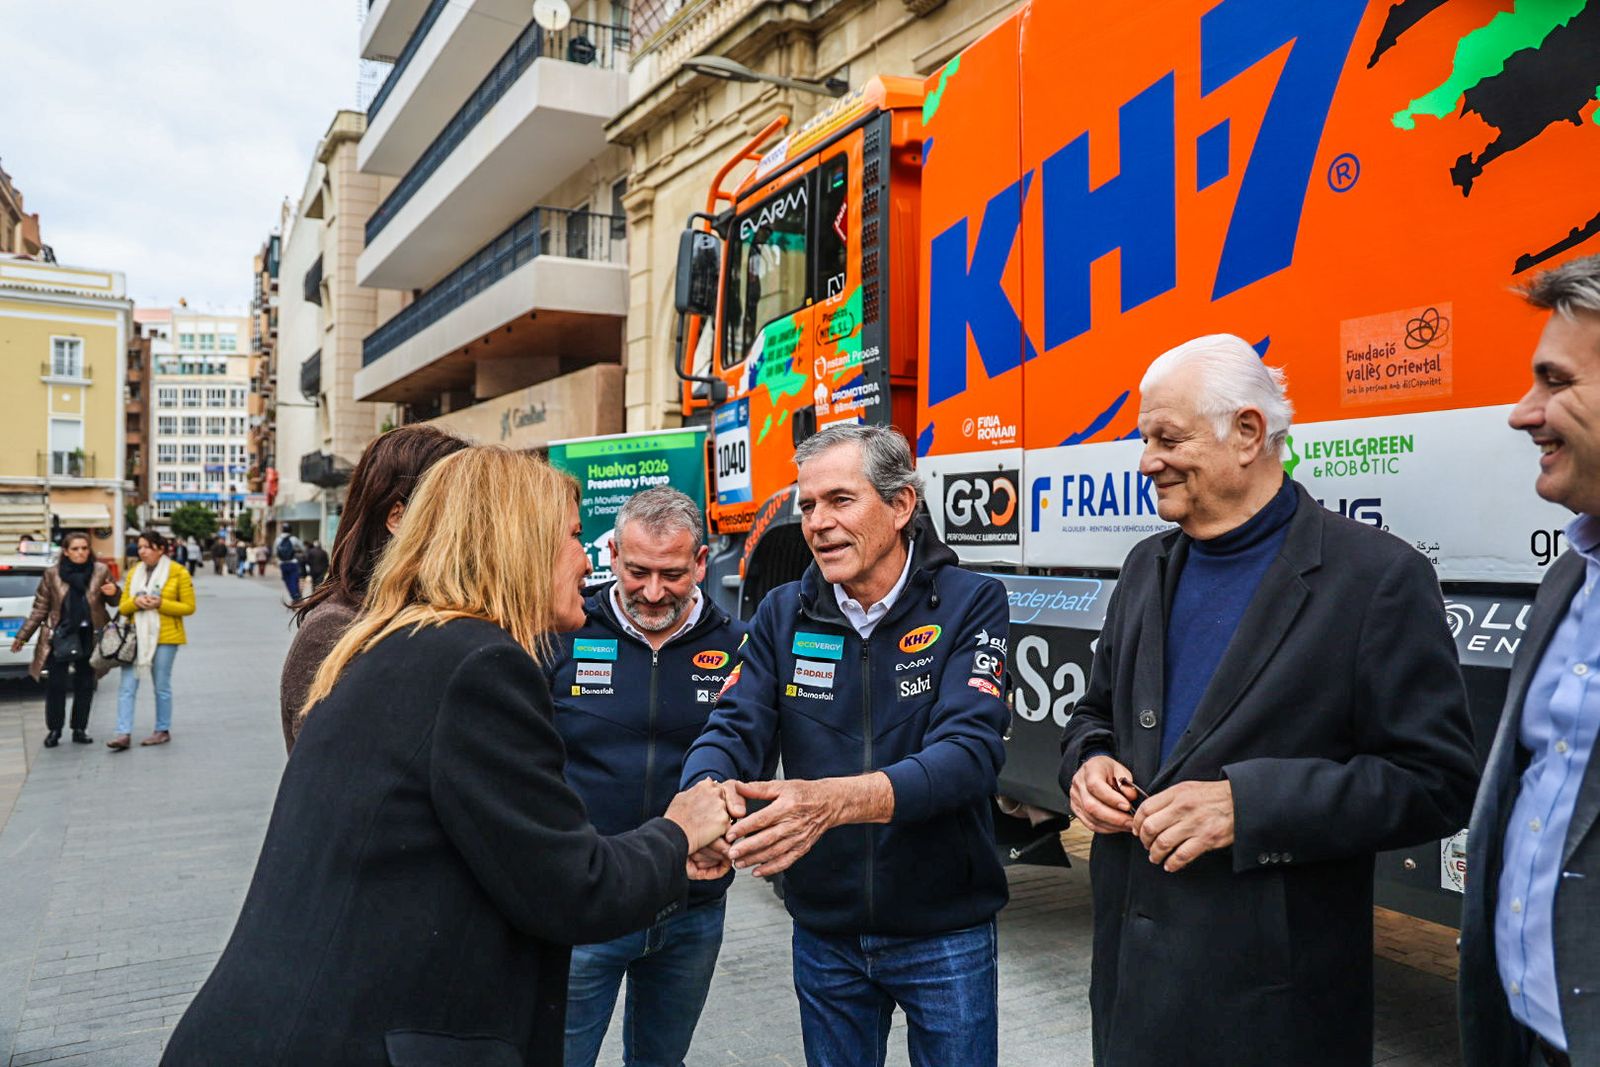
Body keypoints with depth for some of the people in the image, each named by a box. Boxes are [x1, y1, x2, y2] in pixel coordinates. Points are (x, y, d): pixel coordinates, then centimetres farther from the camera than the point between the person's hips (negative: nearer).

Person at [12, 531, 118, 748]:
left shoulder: (101, 571, 0)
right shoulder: (52, 574, -1)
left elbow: (115, 600, 10)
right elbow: (40, 608, 7)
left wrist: (113, 593, -15)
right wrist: (23, 636, 8)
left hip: (89, 637, 1)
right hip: (60, 636, -1)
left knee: (85, 685, 7)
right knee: (55, 685, -1)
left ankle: (79, 730, 18)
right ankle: (54, 730, 12)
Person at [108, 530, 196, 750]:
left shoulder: (178, 572, -4)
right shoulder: (134, 573, 10)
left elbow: (189, 607, -4)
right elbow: (122, 606, 12)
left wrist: (160, 603, -17)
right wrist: (135, 602, -10)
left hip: (164, 637, -4)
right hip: (136, 636, 4)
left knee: (162, 686, 6)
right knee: (127, 686, -4)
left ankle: (163, 730, 19)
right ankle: (124, 734, -4)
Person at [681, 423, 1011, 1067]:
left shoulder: (970, 603, -12)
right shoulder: (783, 615, 0)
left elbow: (969, 749, -24)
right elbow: (734, 727, -8)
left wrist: (836, 799, -41)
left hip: (944, 932, -3)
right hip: (824, 932, 3)